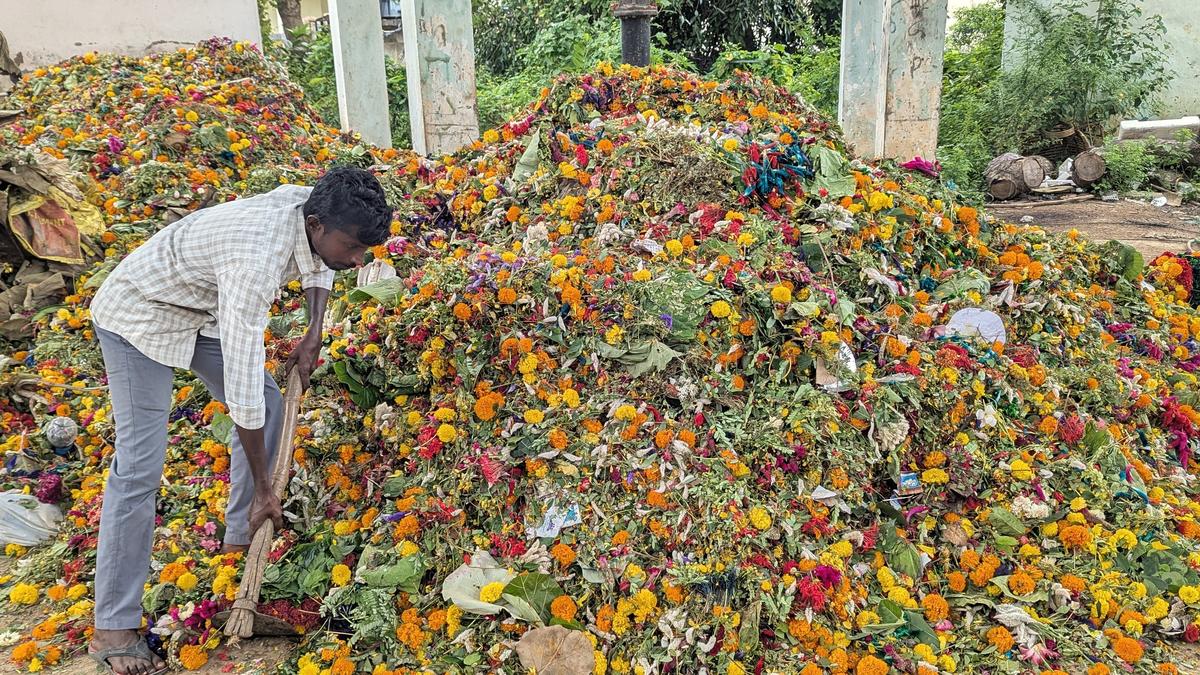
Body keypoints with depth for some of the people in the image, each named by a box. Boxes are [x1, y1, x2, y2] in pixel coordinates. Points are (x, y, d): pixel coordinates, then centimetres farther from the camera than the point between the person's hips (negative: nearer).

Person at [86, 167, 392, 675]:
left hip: (203, 307, 9)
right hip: (140, 313, -9)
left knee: (268, 404, 8)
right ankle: (112, 631, -4)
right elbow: (242, 379, -37)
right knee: (140, 465, -13)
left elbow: (318, 266, 10)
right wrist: (263, 488, -29)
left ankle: (241, 539, 23)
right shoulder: (255, 260, -40)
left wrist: (313, 334, -3)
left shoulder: (311, 206, -17)